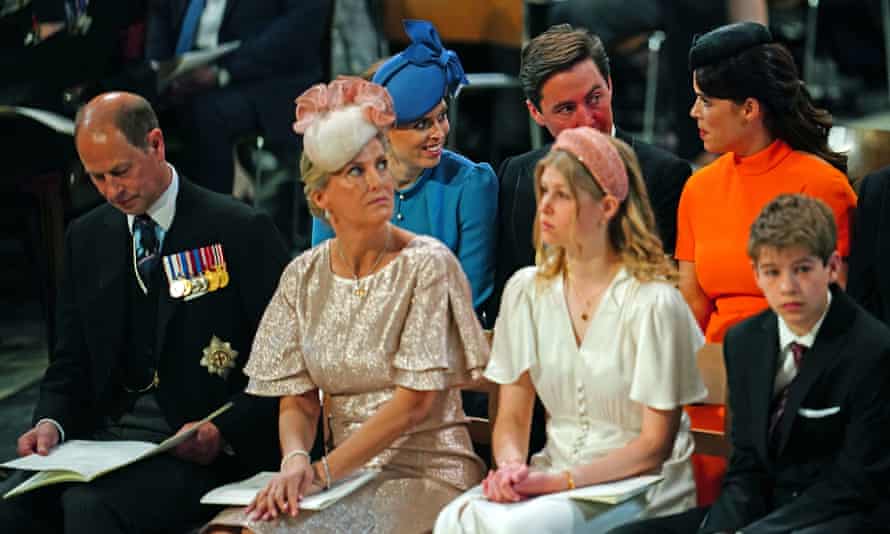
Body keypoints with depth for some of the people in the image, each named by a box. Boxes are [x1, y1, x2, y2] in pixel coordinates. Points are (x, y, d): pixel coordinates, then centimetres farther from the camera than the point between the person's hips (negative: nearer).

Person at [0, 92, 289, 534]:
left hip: (199, 450, -5)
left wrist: (223, 432, -19)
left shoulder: (239, 231, -4)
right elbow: (71, 361, 17)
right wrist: (51, 423, -4)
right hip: (103, 435, 5)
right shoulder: (86, 237, 14)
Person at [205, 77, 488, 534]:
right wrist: (295, 459, -17)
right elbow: (297, 399, 5)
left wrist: (323, 471, -18)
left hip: (427, 472, -4)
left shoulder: (429, 265, -8)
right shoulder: (303, 277, 7)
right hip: (348, 474, 4)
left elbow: (417, 401, -13)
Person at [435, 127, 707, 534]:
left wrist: (561, 480, -18)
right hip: (553, 478, 4)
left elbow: (655, 445, -8)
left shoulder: (652, 303, -9)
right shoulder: (526, 291, 7)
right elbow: (512, 417, 9)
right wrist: (512, 466, -13)